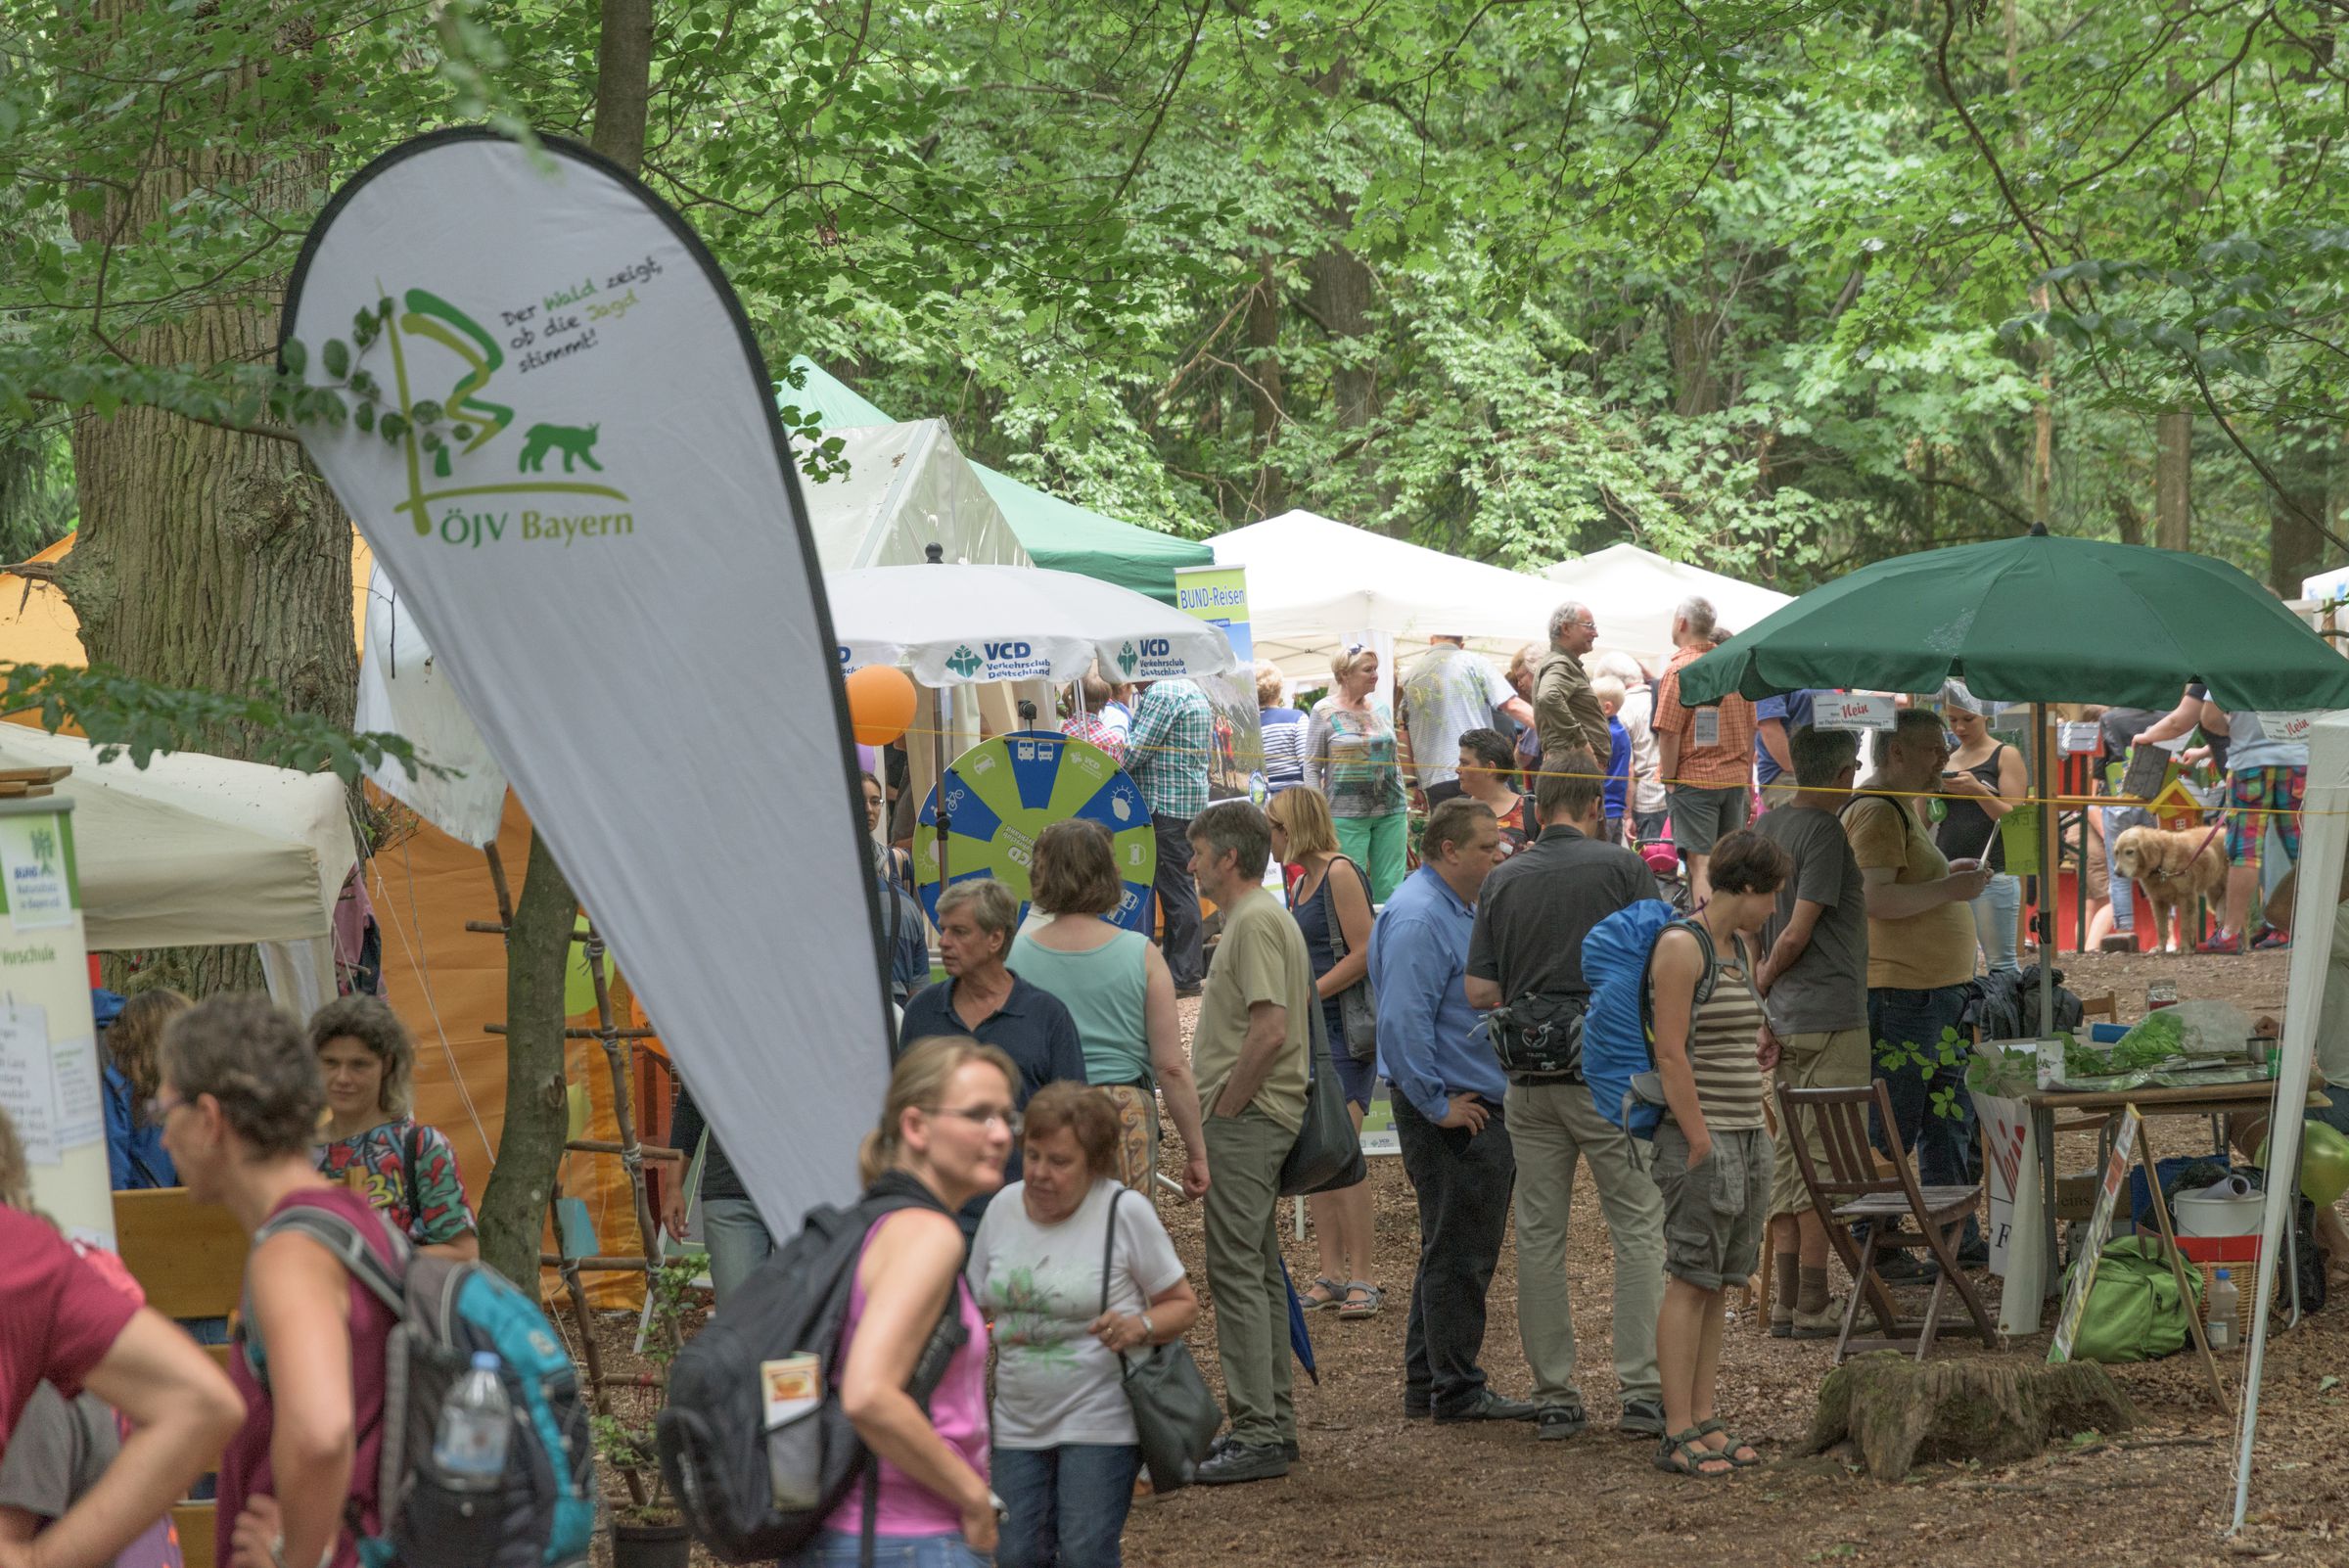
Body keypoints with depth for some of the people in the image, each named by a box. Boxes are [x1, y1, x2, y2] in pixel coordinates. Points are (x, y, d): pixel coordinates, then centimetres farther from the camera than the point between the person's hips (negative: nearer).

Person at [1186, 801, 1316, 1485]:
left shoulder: (1255, 922, -16)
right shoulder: (1265, 917, 18)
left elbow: (1271, 1030, -25)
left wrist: (1223, 1108, -17)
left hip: (1245, 1118, -11)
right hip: (1260, 1117, 11)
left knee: (1238, 1270, -11)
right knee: (1259, 1269, 14)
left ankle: (1257, 1435, -13)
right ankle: (1273, 1422, 18)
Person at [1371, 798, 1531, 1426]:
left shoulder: (1459, 910, 16)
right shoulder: (1419, 919, -19)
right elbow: (1402, 1025, -25)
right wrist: (1437, 1105, -21)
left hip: (1480, 1108, 11)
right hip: (1453, 1115, -11)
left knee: (1452, 1251, 16)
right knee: (1459, 1253, -5)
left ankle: (1427, 1384, 23)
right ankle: (1458, 1390, 0)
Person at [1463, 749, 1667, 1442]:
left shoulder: (1502, 882, 5)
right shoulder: (1621, 868, -4)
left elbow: (1480, 992, 4)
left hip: (1529, 1080, 3)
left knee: (1540, 1236, 8)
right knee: (1638, 1227, 3)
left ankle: (1554, 1396, 9)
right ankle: (1643, 1390, -4)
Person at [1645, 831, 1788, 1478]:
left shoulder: (1740, 946, 16)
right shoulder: (1681, 946, -12)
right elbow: (1671, 1053, -16)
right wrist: (1700, 1142, -18)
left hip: (1747, 1133, 9)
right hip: (1701, 1137, -9)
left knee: (1719, 1284, 9)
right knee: (1690, 1281, -7)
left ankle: (1704, 1420, 13)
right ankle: (1678, 1435, -6)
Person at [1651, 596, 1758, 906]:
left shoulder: (1678, 670, -11)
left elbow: (1668, 733, -15)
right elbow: (1750, 728, 13)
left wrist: (1669, 780, -5)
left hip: (1694, 779, -6)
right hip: (1735, 779, 6)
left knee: (1699, 860, -6)